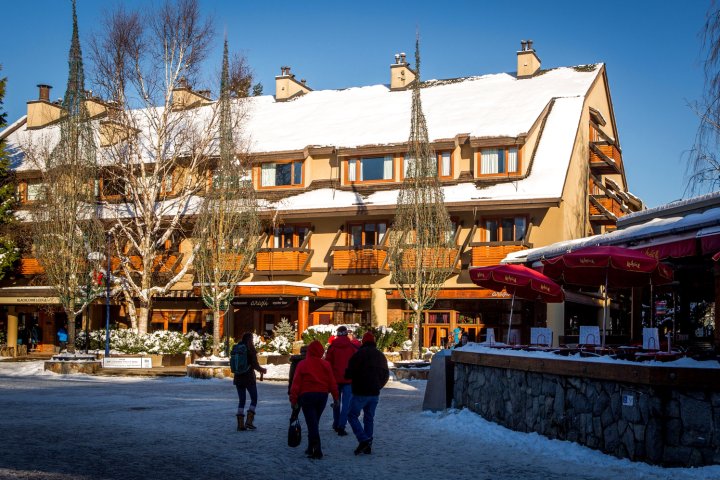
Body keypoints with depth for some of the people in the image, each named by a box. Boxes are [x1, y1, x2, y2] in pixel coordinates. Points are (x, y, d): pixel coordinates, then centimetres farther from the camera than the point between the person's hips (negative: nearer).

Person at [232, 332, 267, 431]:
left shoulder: (236, 348, 5)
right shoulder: (250, 349, -11)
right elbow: (255, 365, -14)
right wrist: (262, 370, 6)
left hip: (238, 378, 5)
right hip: (249, 378, -5)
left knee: (241, 400, 11)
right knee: (254, 399, 8)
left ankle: (240, 424, 6)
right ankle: (249, 421, -2)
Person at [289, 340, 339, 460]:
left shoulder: (302, 365, -2)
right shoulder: (326, 365, 3)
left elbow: (296, 383, -5)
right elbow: (332, 382, 2)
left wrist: (293, 400, -2)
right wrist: (335, 397, 9)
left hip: (307, 396, -3)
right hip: (322, 396, 3)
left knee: (311, 423, -4)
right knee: (315, 422, 18)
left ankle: (317, 449, -19)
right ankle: (311, 448, 25)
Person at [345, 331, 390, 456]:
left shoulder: (359, 354, -11)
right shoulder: (381, 356, 12)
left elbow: (349, 373, -12)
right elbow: (386, 374, 18)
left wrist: (347, 375, 10)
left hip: (361, 393, -6)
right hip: (375, 393, 6)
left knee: (352, 415, 2)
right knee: (369, 418, 12)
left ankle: (363, 440, -13)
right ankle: (368, 446, 10)